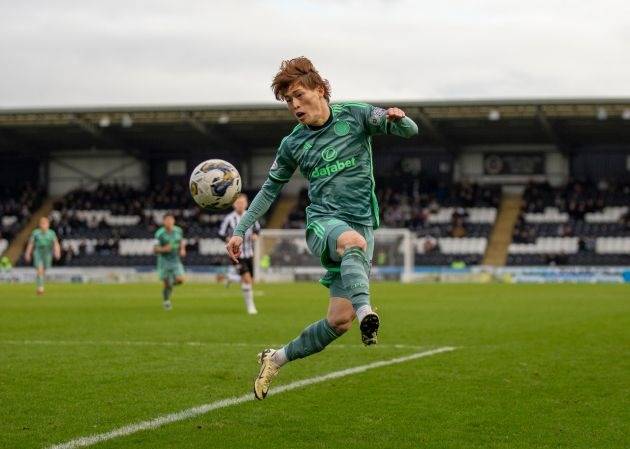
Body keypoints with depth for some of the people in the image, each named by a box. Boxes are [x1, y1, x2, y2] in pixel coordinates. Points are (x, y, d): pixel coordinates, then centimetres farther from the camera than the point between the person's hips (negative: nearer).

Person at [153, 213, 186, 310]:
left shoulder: (178, 231, -1)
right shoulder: (159, 234, -13)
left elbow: (182, 241, 20)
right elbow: (155, 249, -11)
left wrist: (182, 249, 2)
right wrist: (163, 249, -29)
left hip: (176, 260, 3)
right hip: (164, 261, -3)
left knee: (180, 279, -17)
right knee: (167, 285, -1)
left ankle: (172, 283, 19)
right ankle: (166, 300, 26)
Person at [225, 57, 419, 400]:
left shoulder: (355, 116, 4)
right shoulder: (293, 144, 9)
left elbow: (410, 131, 2)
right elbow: (270, 189, 20)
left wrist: (398, 119, -23)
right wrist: (240, 230, 14)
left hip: (361, 225, 1)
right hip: (323, 222, -1)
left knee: (340, 319, -10)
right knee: (353, 240, -40)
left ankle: (277, 359, 9)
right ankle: (365, 310, -62)